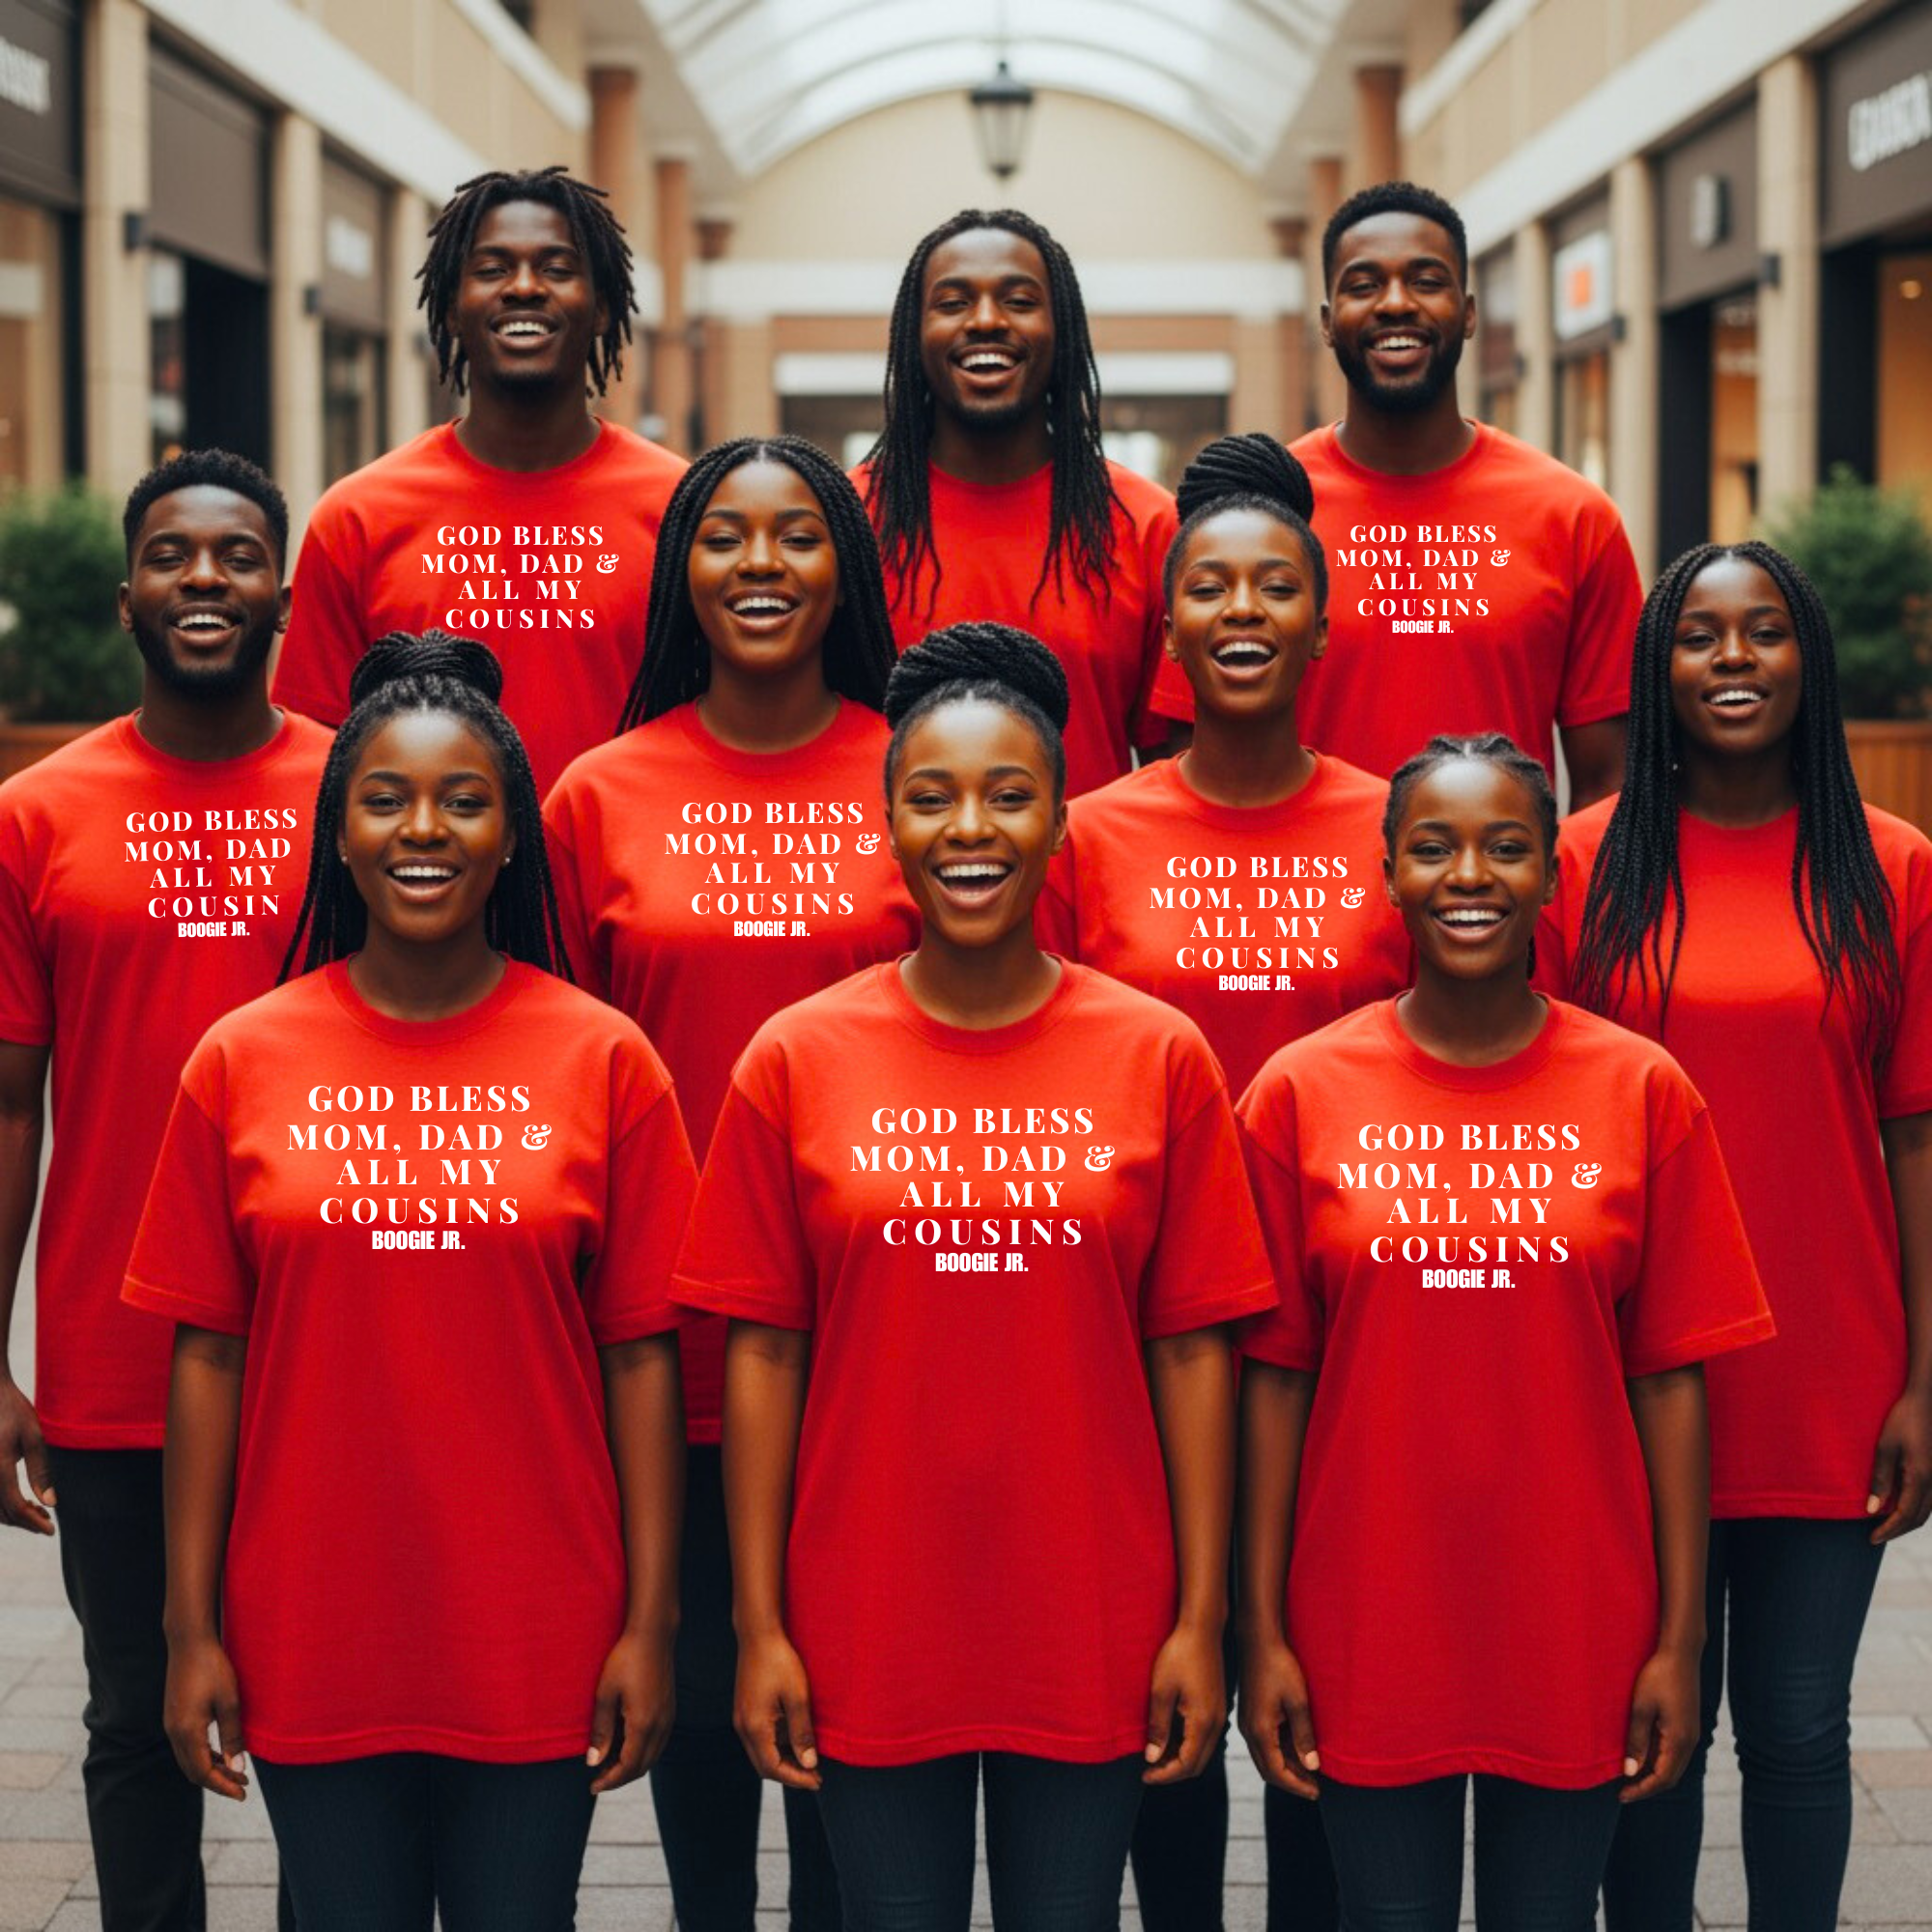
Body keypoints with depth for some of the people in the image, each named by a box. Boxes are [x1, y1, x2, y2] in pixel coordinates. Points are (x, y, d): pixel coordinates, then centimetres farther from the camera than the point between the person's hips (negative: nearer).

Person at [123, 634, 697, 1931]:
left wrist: (650, 1623, -4)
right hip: (311, 1645, 1)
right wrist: (194, 1627, 0)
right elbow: (208, 1355, 2)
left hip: (537, 1646, -1)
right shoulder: (243, 1064, 1)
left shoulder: (603, 1059, -2)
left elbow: (640, 1354, -2)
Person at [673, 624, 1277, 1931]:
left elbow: (1192, 1351, 0)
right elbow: (762, 1355, 0)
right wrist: (761, 1628, -3)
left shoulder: (1160, 1058, 0)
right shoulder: (797, 1063, 0)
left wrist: (1201, 1620, -3)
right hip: (869, 1639, 0)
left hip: (1092, 1637, 0)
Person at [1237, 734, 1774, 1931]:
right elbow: (1274, 1377, -1)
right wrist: (1262, 1633, -3)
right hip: (1367, 1639, 0)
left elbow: (1670, 1379, -1)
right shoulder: (1301, 1093, -2)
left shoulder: (1643, 1091, -1)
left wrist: (1681, 1636, -2)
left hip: (1576, 1638, 0)